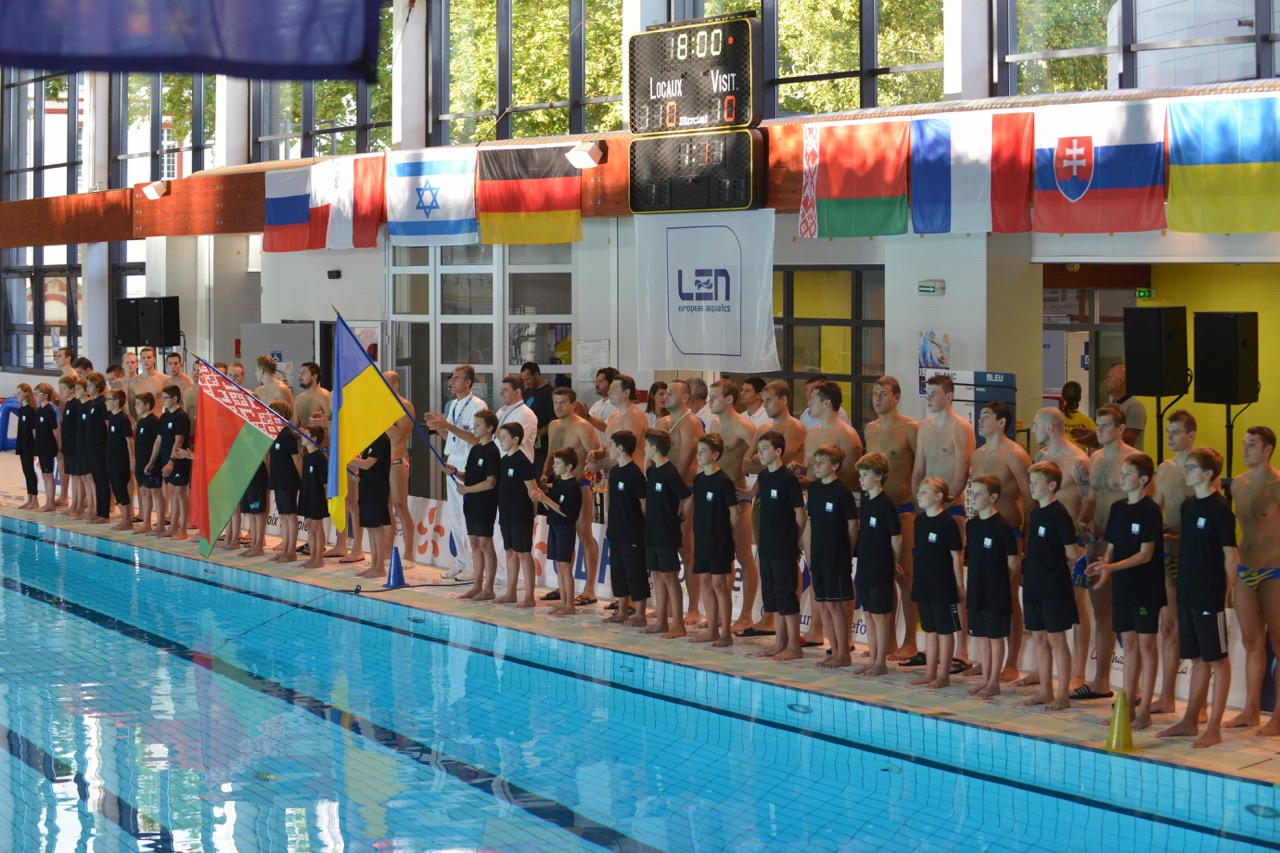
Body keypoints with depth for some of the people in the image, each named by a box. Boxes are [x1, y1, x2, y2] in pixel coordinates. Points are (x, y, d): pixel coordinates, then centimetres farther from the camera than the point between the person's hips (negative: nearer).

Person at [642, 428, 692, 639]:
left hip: (668, 533, -9)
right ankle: (661, 622, 18)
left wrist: (681, 519, -9)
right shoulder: (651, 472, 10)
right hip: (652, 532, 9)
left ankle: (678, 625, -1)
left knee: (669, 576, -5)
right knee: (657, 575, 12)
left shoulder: (671, 473, -16)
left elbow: (688, 498, -18)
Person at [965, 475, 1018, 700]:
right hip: (976, 591, 7)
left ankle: (994, 683, 8)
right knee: (981, 636, 12)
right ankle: (986, 681, 21)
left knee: (995, 637, 2)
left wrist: (999, 580, -2)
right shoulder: (971, 525, 8)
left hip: (997, 592, -7)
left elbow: (1012, 563, -10)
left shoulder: (1001, 526, -14)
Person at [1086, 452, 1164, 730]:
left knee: (1146, 643, -1)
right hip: (1122, 585, 7)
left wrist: (1112, 567, -22)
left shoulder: (1150, 510, -11)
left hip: (1146, 586, -7)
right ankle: (1128, 705, 17)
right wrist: (1103, 565, -7)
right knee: (1129, 643, 11)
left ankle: (1145, 710, 2)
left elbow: (1146, 554, -15)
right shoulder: (1117, 508, 10)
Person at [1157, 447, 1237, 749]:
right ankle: (1190, 721, 22)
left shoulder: (1219, 509, -12)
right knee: (1197, 658, 15)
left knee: (1217, 659, 0)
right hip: (1187, 593, 8)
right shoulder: (1188, 506, 11)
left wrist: (1223, 593, -9)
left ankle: (1214, 728, 3)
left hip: (1210, 597, -8)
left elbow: (1231, 556, -11)